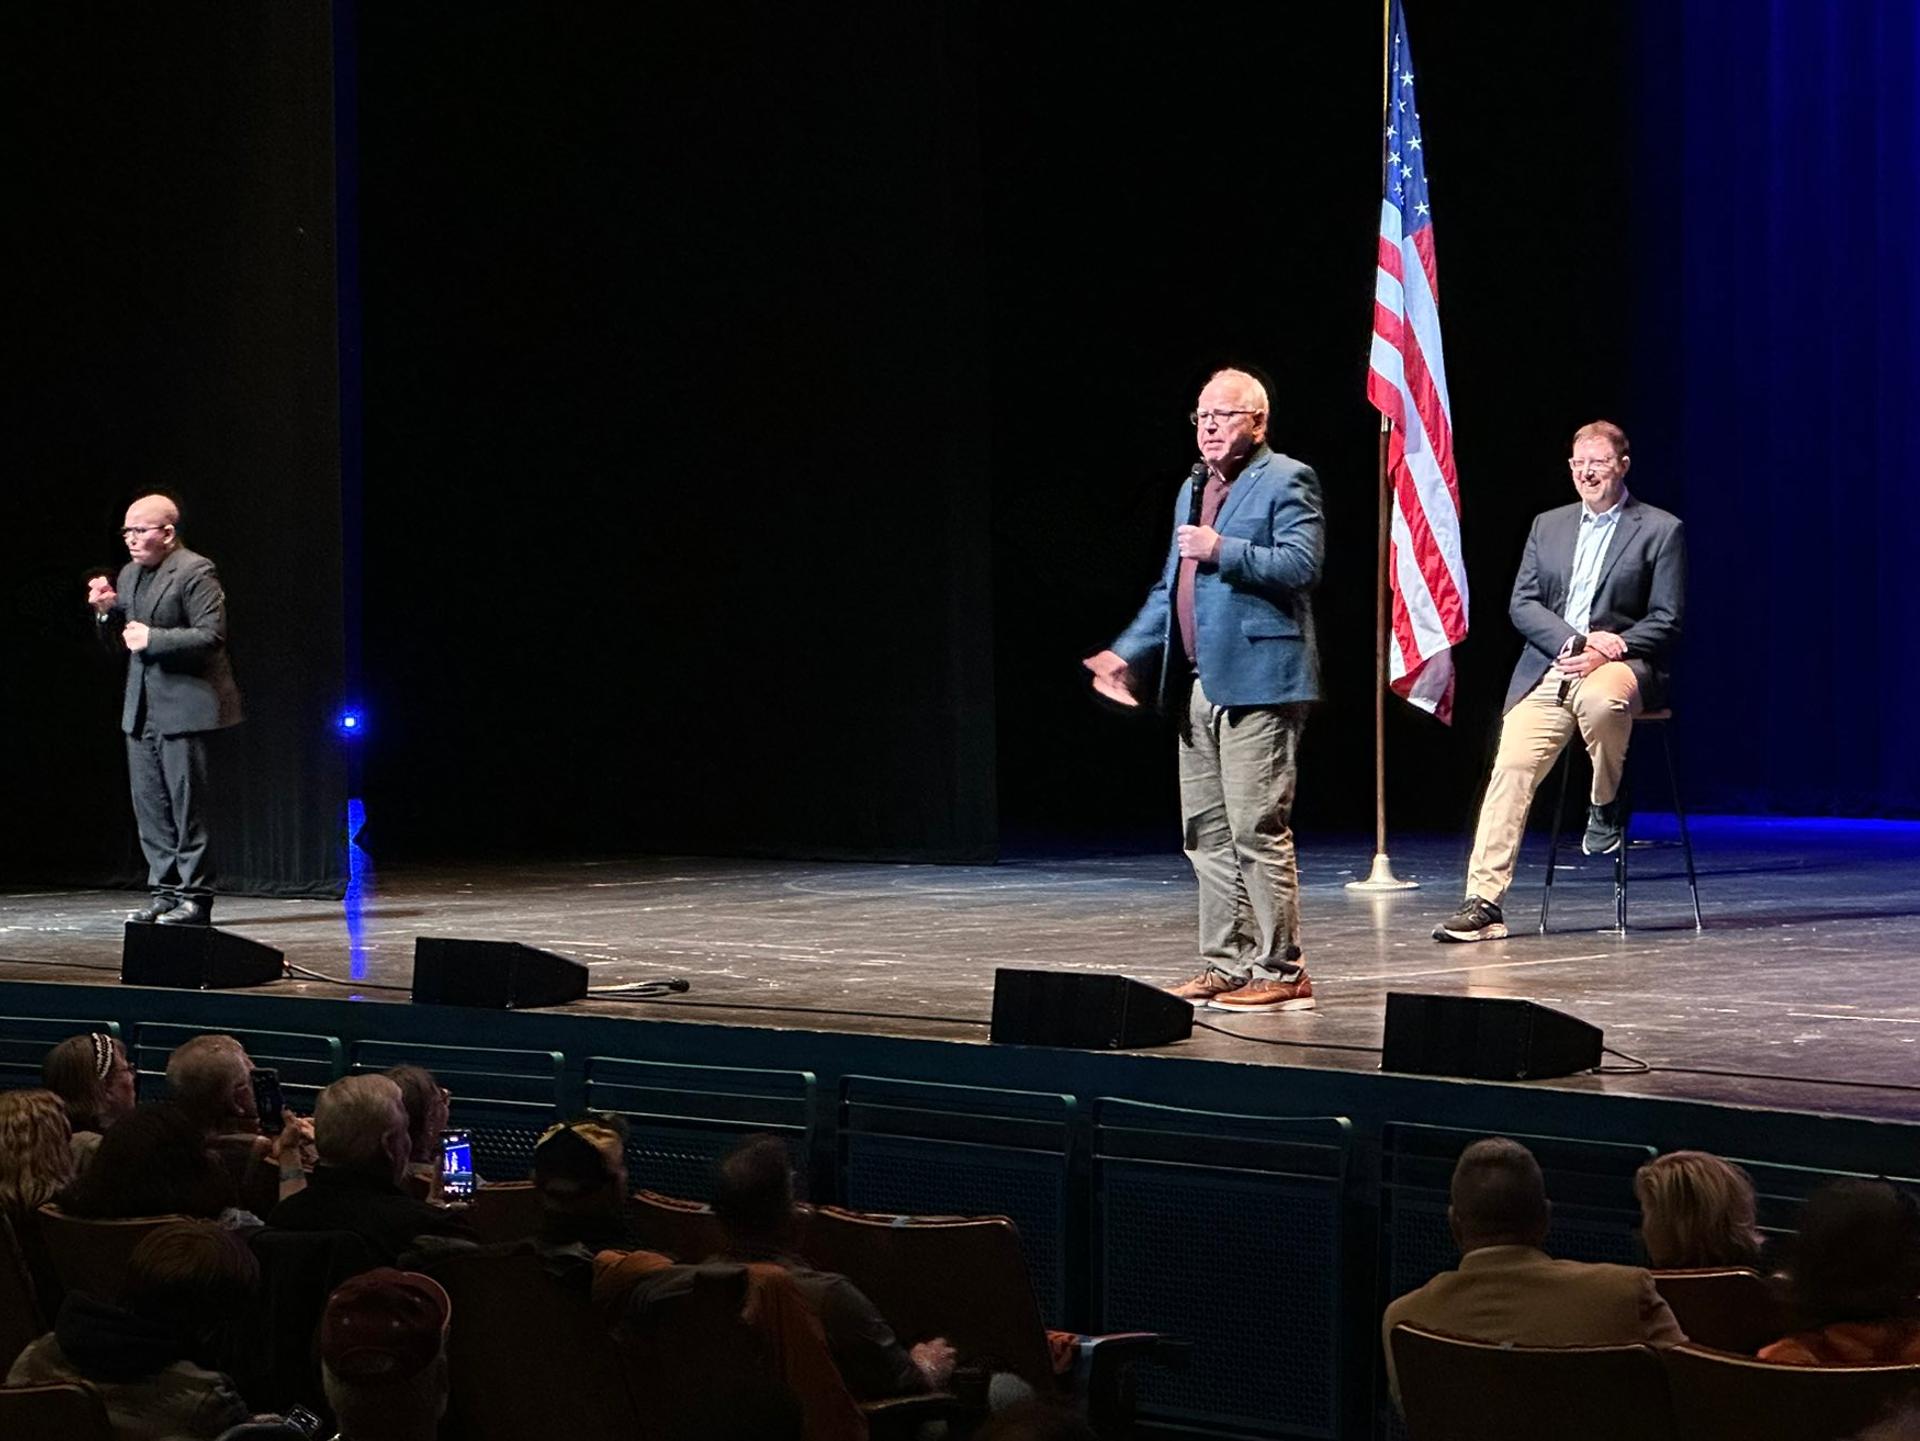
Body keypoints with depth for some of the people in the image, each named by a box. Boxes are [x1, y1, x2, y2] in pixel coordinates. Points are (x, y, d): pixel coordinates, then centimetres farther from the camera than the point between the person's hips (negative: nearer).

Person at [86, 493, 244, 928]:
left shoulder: (195, 572, -10)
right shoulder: (129, 575, 16)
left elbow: (211, 636, -18)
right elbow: (117, 640, 21)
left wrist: (152, 638, -20)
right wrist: (107, 612, 0)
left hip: (183, 704, -8)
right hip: (141, 708, 8)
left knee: (187, 804, -5)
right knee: (149, 804, 10)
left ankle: (195, 897, -1)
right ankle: (165, 889, 17)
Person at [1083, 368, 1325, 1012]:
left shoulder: (1286, 481, -3)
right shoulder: (1193, 489, 23)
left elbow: (1301, 565, -16)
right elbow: (1170, 589, 27)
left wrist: (1224, 551, -20)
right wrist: (1127, 653, 19)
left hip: (1256, 683, -9)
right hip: (1196, 686, 9)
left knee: (1257, 831, -9)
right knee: (1206, 835, 11)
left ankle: (1280, 972, -4)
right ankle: (1227, 964, 17)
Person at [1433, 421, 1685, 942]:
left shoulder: (1661, 531, 5)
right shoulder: (1548, 526, 18)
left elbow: (1666, 621, 0)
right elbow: (1522, 604, 10)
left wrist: (1601, 656, -13)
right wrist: (1577, 640, -8)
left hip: (1621, 664, -4)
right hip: (1547, 668, 4)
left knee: (1600, 699, -40)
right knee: (1511, 764, -16)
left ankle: (1606, 806, -10)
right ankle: (1483, 900, -17)